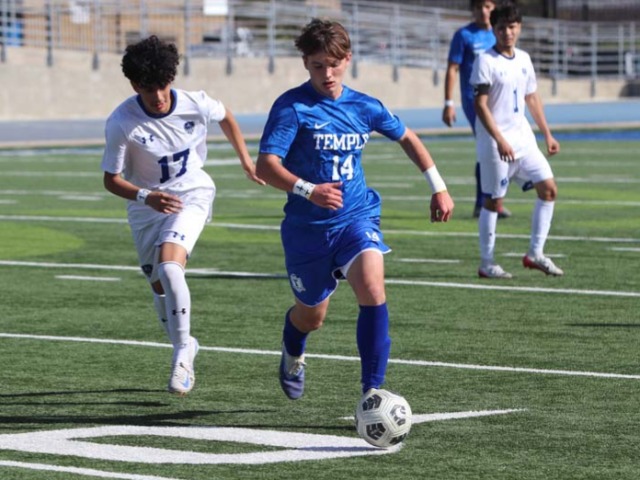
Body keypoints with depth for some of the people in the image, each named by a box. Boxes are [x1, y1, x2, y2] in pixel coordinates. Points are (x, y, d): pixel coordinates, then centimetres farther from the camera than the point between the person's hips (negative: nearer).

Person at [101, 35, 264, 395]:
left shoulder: (195, 105, -17)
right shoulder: (121, 123, -21)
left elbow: (226, 117, 8)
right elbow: (112, 179, -14)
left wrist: (246, 160, 13)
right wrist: (146, 197, -31)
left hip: (192, 193, -2)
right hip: (147, 204, 2)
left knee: (169, 266, -26)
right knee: (160, 288, 9)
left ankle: (183, 350, -14)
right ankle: (185, 349, 35)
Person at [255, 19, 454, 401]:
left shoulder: (364, 107, 0)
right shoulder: (292, 107, -13)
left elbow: (406, 137, 19)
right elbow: (266, 166, -22)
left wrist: (438, 186, 14)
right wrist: (308, 190, -38)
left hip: (357, 217, 2)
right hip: (307, 226, -1)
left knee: (373, 290, -25)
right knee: (312, 315, 14)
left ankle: (372, 392, -21)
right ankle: (293, 356, 53)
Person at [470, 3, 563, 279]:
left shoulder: (523, 59, 10)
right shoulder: (486, 61, -11)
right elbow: (480, 104, -15)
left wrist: (547, 134, 18)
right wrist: (500, 140, -22)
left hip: (523, 138, 7)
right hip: (495, 142, -7)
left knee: (548, 188, -1)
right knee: (494, 201, -1)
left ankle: (535, 254, 6)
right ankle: (486, 264, 8)